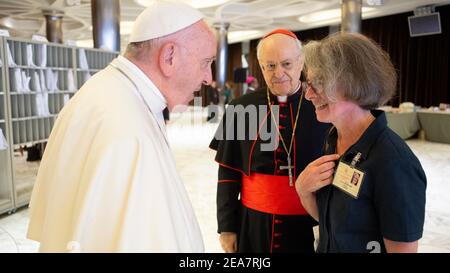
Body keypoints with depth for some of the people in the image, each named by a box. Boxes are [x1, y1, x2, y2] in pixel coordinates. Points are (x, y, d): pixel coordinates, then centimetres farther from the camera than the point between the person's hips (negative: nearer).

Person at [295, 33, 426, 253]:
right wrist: (302, 189, -16)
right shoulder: (333, 138, -7)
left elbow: (404, 249, -21)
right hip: (325, 247, 6)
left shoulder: (393, 163, -28)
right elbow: (324, 216, 1)